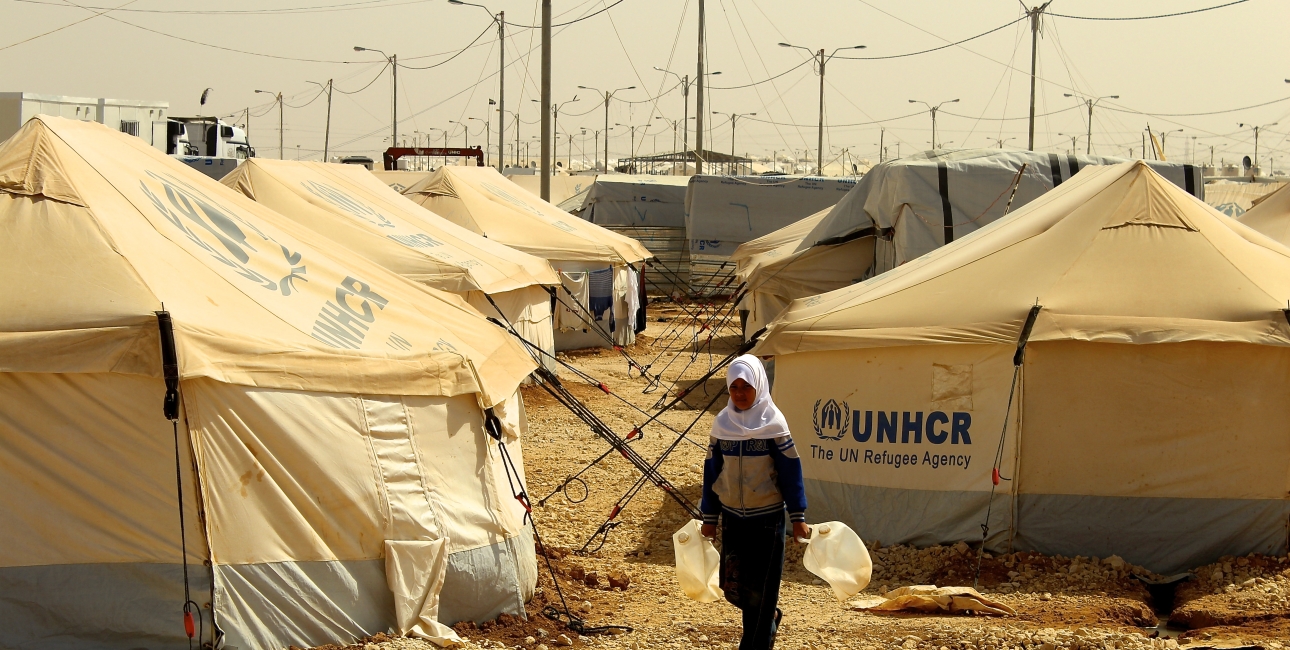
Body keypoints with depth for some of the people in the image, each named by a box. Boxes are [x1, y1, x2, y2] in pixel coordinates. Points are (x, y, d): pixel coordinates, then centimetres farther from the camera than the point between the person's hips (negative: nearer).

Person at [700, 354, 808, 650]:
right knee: (733, 587, 7)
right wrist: (709, 517, 10)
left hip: (767, 518, -4)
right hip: (732, 517, 4)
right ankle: (769, 618, 35)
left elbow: (791, 471, -7)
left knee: (760, 589, -1)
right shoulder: (722, 423, 1)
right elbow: (712, 471, 8)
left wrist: (798, 517, -8)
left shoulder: (773, 423, -9)